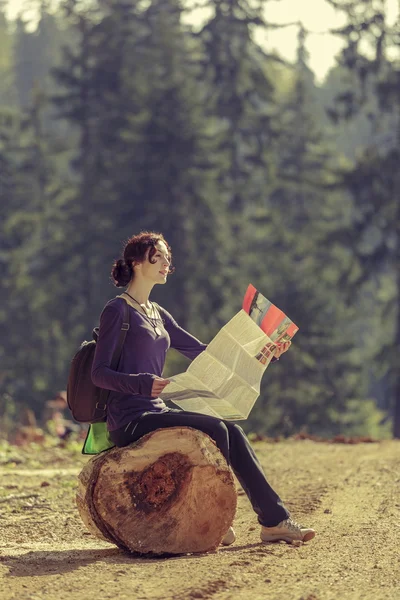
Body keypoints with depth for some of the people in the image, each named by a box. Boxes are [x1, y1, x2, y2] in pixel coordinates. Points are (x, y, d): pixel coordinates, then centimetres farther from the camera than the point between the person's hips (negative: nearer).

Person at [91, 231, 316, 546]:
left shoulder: (157, 314, 20)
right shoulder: (117, 310, -6)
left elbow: (202, 352, 21)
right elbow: (99, 373, -14)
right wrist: (145, 384, -30)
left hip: (155, 412, 8)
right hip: (130, 420, -8)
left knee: (233, 432, -5)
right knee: (215, 429, -21)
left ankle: (275, 520, -7)